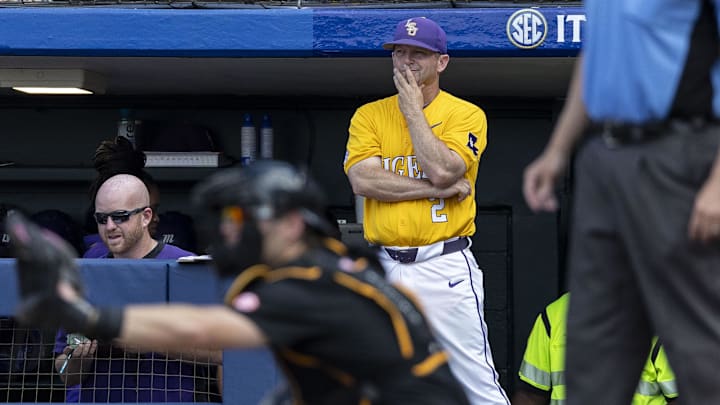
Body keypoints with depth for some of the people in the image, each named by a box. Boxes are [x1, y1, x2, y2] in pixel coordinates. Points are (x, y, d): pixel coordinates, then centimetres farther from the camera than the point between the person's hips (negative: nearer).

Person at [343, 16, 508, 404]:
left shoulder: (466, 114, 2)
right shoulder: (369, 115, 10)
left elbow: (442, 170, -15)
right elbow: (362, 180, -6)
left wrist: (413, 111, -6)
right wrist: (435, 189, -11)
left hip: (445, 267, -3)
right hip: (384, 268, 3)